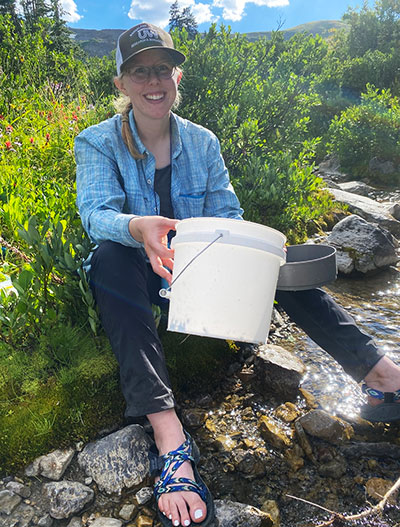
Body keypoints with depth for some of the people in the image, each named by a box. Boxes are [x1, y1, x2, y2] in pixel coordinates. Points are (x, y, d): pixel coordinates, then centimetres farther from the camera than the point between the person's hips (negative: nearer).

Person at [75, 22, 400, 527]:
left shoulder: (202, 141, 5)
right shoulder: (98, 143, -3)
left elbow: (227, 214, -2)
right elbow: (96, 213, -21)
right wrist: (138, 227, -43)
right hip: (139, 276, -2)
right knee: (110, 255, -34)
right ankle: (168, 434, -45)